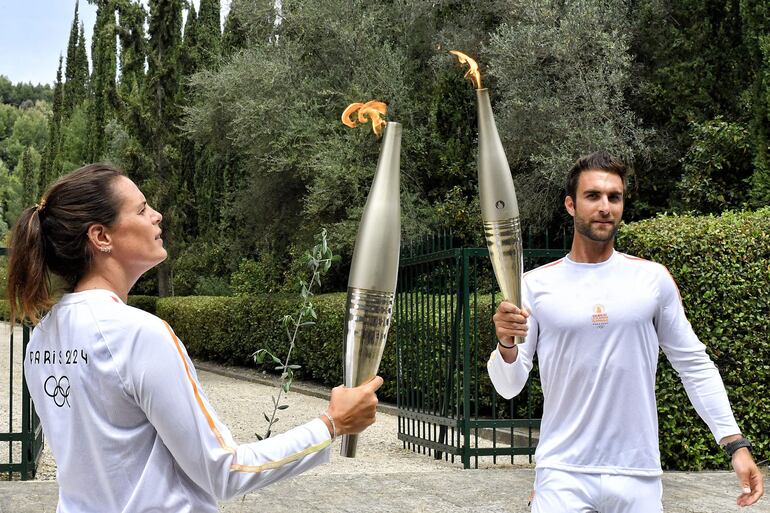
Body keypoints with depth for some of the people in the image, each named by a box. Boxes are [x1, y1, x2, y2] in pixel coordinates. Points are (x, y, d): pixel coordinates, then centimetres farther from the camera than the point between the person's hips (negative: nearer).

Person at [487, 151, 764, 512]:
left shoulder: (652, 279, 2)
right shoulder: (536, 285, 0)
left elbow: (694, 365, 8)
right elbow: (509, 387, 0)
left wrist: (735, 442, 1)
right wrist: (506, 346, -21)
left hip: (638, 475, 1)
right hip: (562, 473, -1)